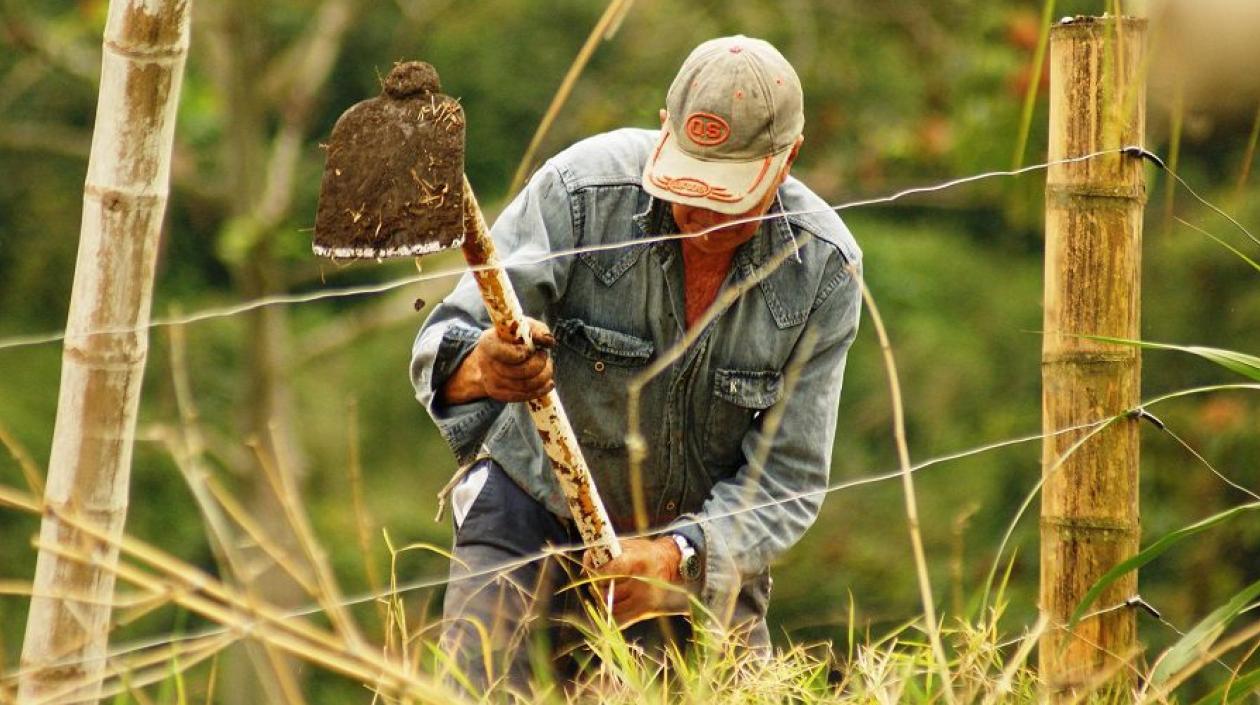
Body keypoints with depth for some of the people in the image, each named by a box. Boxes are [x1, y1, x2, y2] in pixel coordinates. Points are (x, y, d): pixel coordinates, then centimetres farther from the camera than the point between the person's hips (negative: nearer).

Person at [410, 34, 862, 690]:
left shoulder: (824, 268, -17)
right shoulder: (580, 190, -23)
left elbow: (786, 481, -16)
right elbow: (445, 346, -27)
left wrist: (677, 556, -34)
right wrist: (480, 367, -52)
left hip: (701, 542, 2)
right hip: (536, 507, -2)